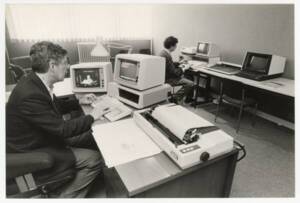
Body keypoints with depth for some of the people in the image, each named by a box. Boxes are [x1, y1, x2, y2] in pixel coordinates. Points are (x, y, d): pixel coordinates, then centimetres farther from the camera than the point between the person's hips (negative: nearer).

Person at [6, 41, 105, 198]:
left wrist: (78, 101, 10)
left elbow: (54, 105, 15)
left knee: (92, 136, 11)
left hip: (46, 136, 9)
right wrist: (91, 117, -16)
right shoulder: (30, 95, -32)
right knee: (94, 160, -15)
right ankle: (67, 196, 8)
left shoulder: (35, 82, -4)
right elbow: (61, 129, -28)